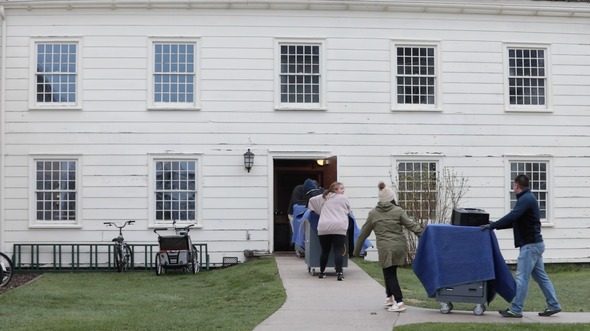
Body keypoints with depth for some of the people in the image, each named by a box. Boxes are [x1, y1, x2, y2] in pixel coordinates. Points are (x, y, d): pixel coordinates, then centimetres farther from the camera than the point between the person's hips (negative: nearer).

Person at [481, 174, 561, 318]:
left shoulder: (526, 199, -15)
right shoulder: (528, 198, 17)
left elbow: (512, 217, -26)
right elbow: (515, 220, 19)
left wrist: (492, 225, -21)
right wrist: (494, 225, 15)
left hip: (530, 244, -10)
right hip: (535, 243, 10)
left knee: (522, 277, -7)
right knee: (540, 275, 14)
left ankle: (515, 309, -4)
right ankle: (553, 305, 17)